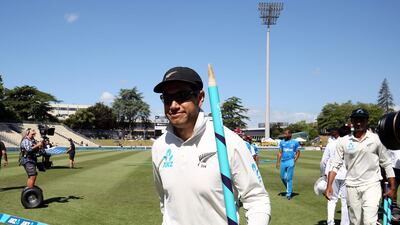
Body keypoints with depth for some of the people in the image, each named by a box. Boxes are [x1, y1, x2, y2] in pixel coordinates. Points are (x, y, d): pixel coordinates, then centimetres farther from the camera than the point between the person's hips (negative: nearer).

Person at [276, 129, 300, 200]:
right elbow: (280, 152, 13)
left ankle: (289, 194, 3)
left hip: (290, 162, -4)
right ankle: (289, 189, 32)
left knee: (289, 178, -4)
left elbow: (298, 152, 5)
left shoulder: (295, 142, 1)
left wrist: (295, 160, -8)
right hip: (283, 161, 4)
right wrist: (278, 162, 7)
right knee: (282, 177, 9)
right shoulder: (282, 142, 11)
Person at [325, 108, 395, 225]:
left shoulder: (376, 139, 0)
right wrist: (329, 186, -8)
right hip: (352, 187, 2)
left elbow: (387, 164, 4)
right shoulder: (343, 141, 3)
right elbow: (335, 165, 3)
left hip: (371, 186, -2)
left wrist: (392, 188, 3)